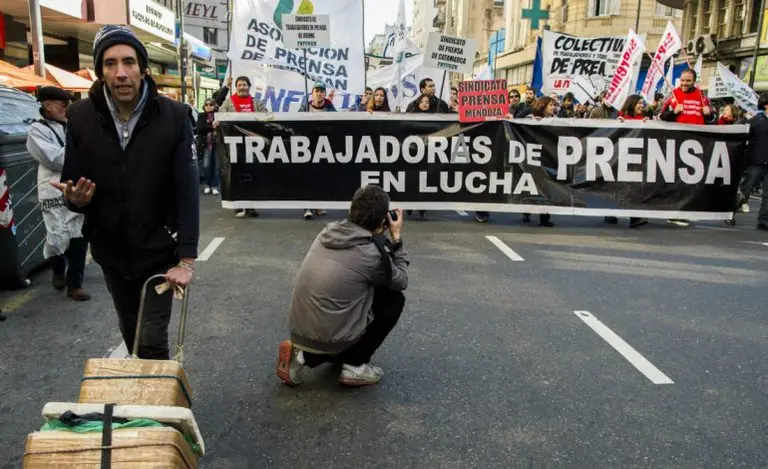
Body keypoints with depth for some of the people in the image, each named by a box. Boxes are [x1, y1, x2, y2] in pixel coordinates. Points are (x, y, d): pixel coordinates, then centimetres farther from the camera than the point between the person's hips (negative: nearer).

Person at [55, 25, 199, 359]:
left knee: (153, 341, -3)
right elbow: (71, 187, 0)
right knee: (130, 334, 20)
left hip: (160, 251, -3)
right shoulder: (81, 117, -8)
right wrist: (75, 198, -25)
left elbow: (187, 191, -16)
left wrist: (187, 259, -21)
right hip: (111, 251, 3)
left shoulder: (173, 116, -14)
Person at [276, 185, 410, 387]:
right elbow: (401, 282, 5)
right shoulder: (372, 255, -14)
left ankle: (305, 355, 14)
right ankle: (355, 365, 9)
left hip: (298, 331, 7)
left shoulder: (328, 232, 4)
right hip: (330, 338, -7)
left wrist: (382, 237, 18)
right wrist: (397, 238, 9)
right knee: (394, 298, 9)